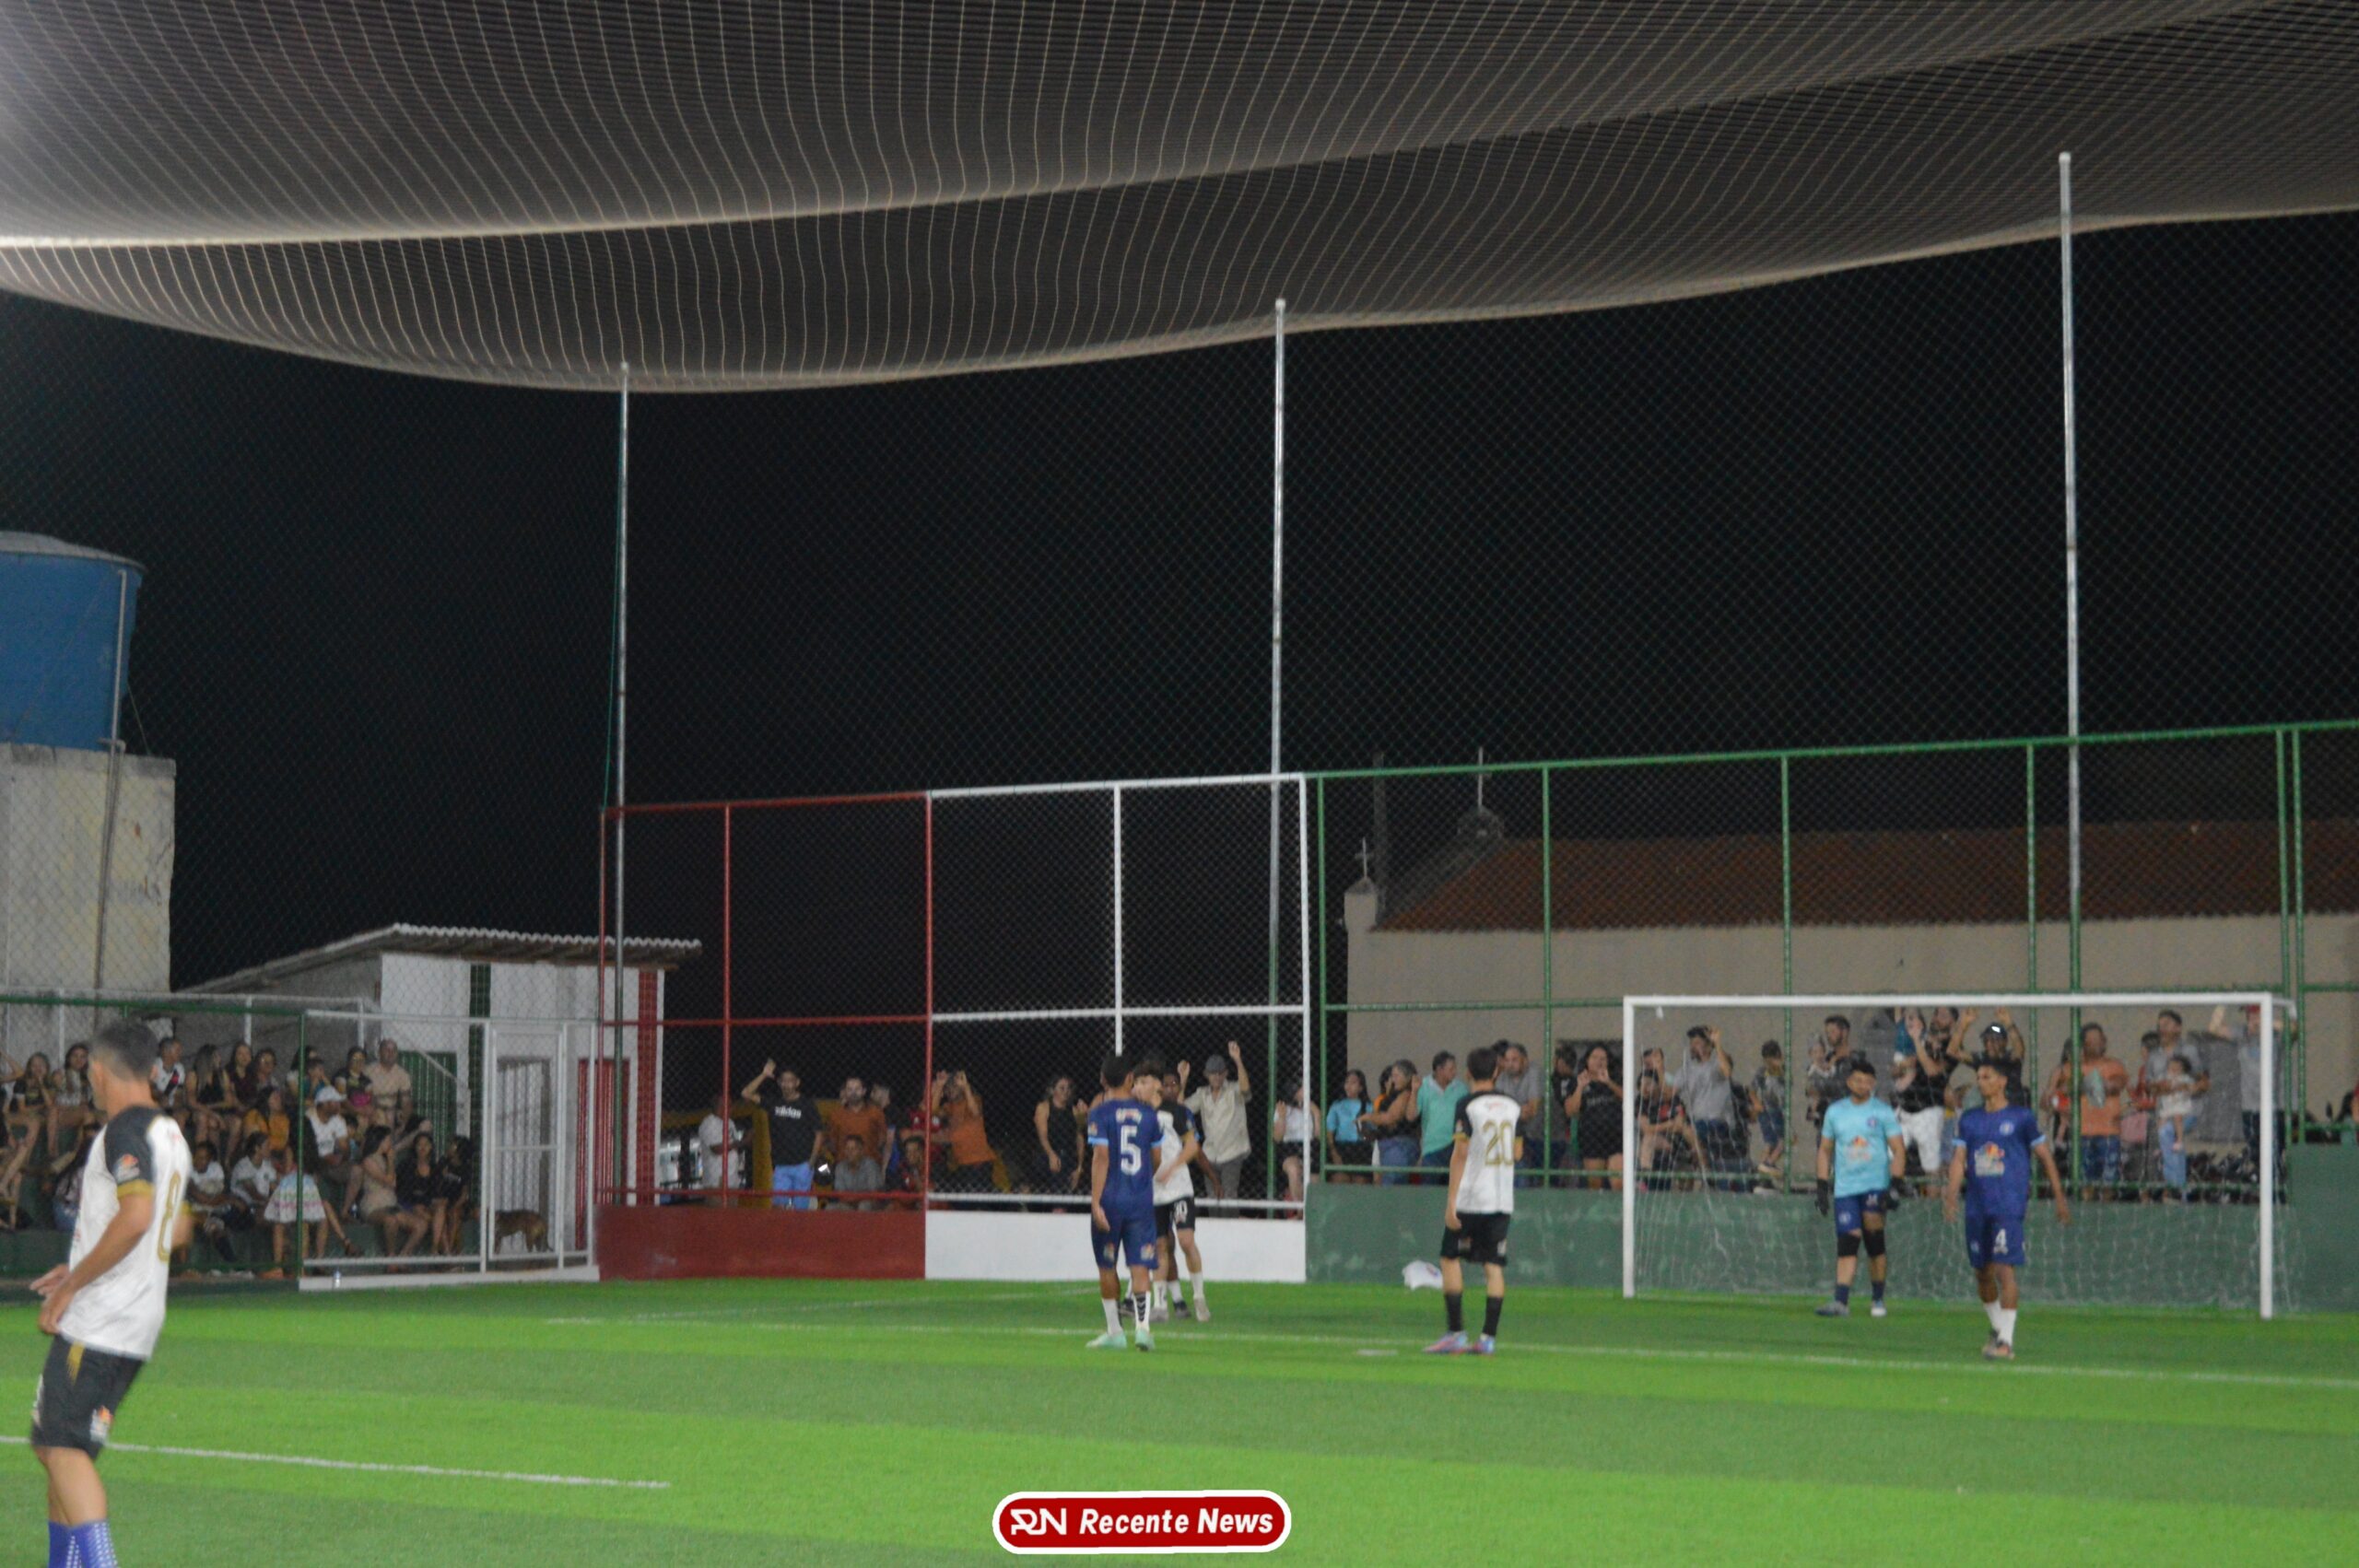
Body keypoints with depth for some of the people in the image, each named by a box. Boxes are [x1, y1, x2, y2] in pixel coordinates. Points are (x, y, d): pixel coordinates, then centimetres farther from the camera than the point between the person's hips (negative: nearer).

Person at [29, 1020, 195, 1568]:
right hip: (141, 1323, 10)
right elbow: (177, 1230, 26)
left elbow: (136, 1216, -26)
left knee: (64, 1447, -13)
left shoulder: (125, 1129, -12)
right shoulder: (170, 1133, 17)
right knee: (59, 1448, 15)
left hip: (98, 1319, -10)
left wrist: (72, 1286, -17)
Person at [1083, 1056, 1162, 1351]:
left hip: (1110, 1200, -2)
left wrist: (1096, 1202, -14)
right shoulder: (1147, 1112, 6)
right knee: (1140, 1267, -2)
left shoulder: (1101, 1112, -5)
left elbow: (1101, 1157, -13)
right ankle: (1142, 1326, -20)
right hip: (1142, 1200, 2)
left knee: (1107, 1267, 12)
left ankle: (1114, 1332, 17)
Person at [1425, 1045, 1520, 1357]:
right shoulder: (1513, 1105, 8)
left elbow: (1460, 1155, -13)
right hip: (1502, 1199, 5)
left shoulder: (1466, 1106, -8)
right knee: (1494, 1266, 4)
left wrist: (1451, 1201, -13)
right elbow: (1517, 1153, 15)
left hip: (1470, 1199, -5)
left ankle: (1456, 1333, -1)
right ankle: (1489, 1337, 0)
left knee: (1450, 1259, 5)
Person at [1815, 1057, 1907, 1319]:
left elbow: (1899, 1151, 2)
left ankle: (1878, 1299, -3)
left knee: (1874, 1236, -15)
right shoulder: (1835, 1112, 12)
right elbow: (1825, 1150, 19)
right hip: (1845, 1187, 2)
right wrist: (1822, 1186, 12)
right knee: (1847, 1242, -6)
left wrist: (1894, 1185, -9)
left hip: (1876, 1184, -2)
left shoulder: (1883, 1112, 3)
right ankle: (1841, 1302, -10)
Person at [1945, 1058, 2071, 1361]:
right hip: (1977, 1206, 5)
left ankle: (2006, 1342, -14)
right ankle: (1997, 1329, 31)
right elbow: (1959, 1159, 6)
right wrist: (1951, 1194, -10)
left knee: (2004, 1270, -14)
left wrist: (2059, 1198, 5)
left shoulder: (2021, 1117, 1)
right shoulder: (1969, 1120, 13)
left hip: (2010, 1204, -5)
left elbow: (2045, 1156, 5)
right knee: (1982, 1273, 11)